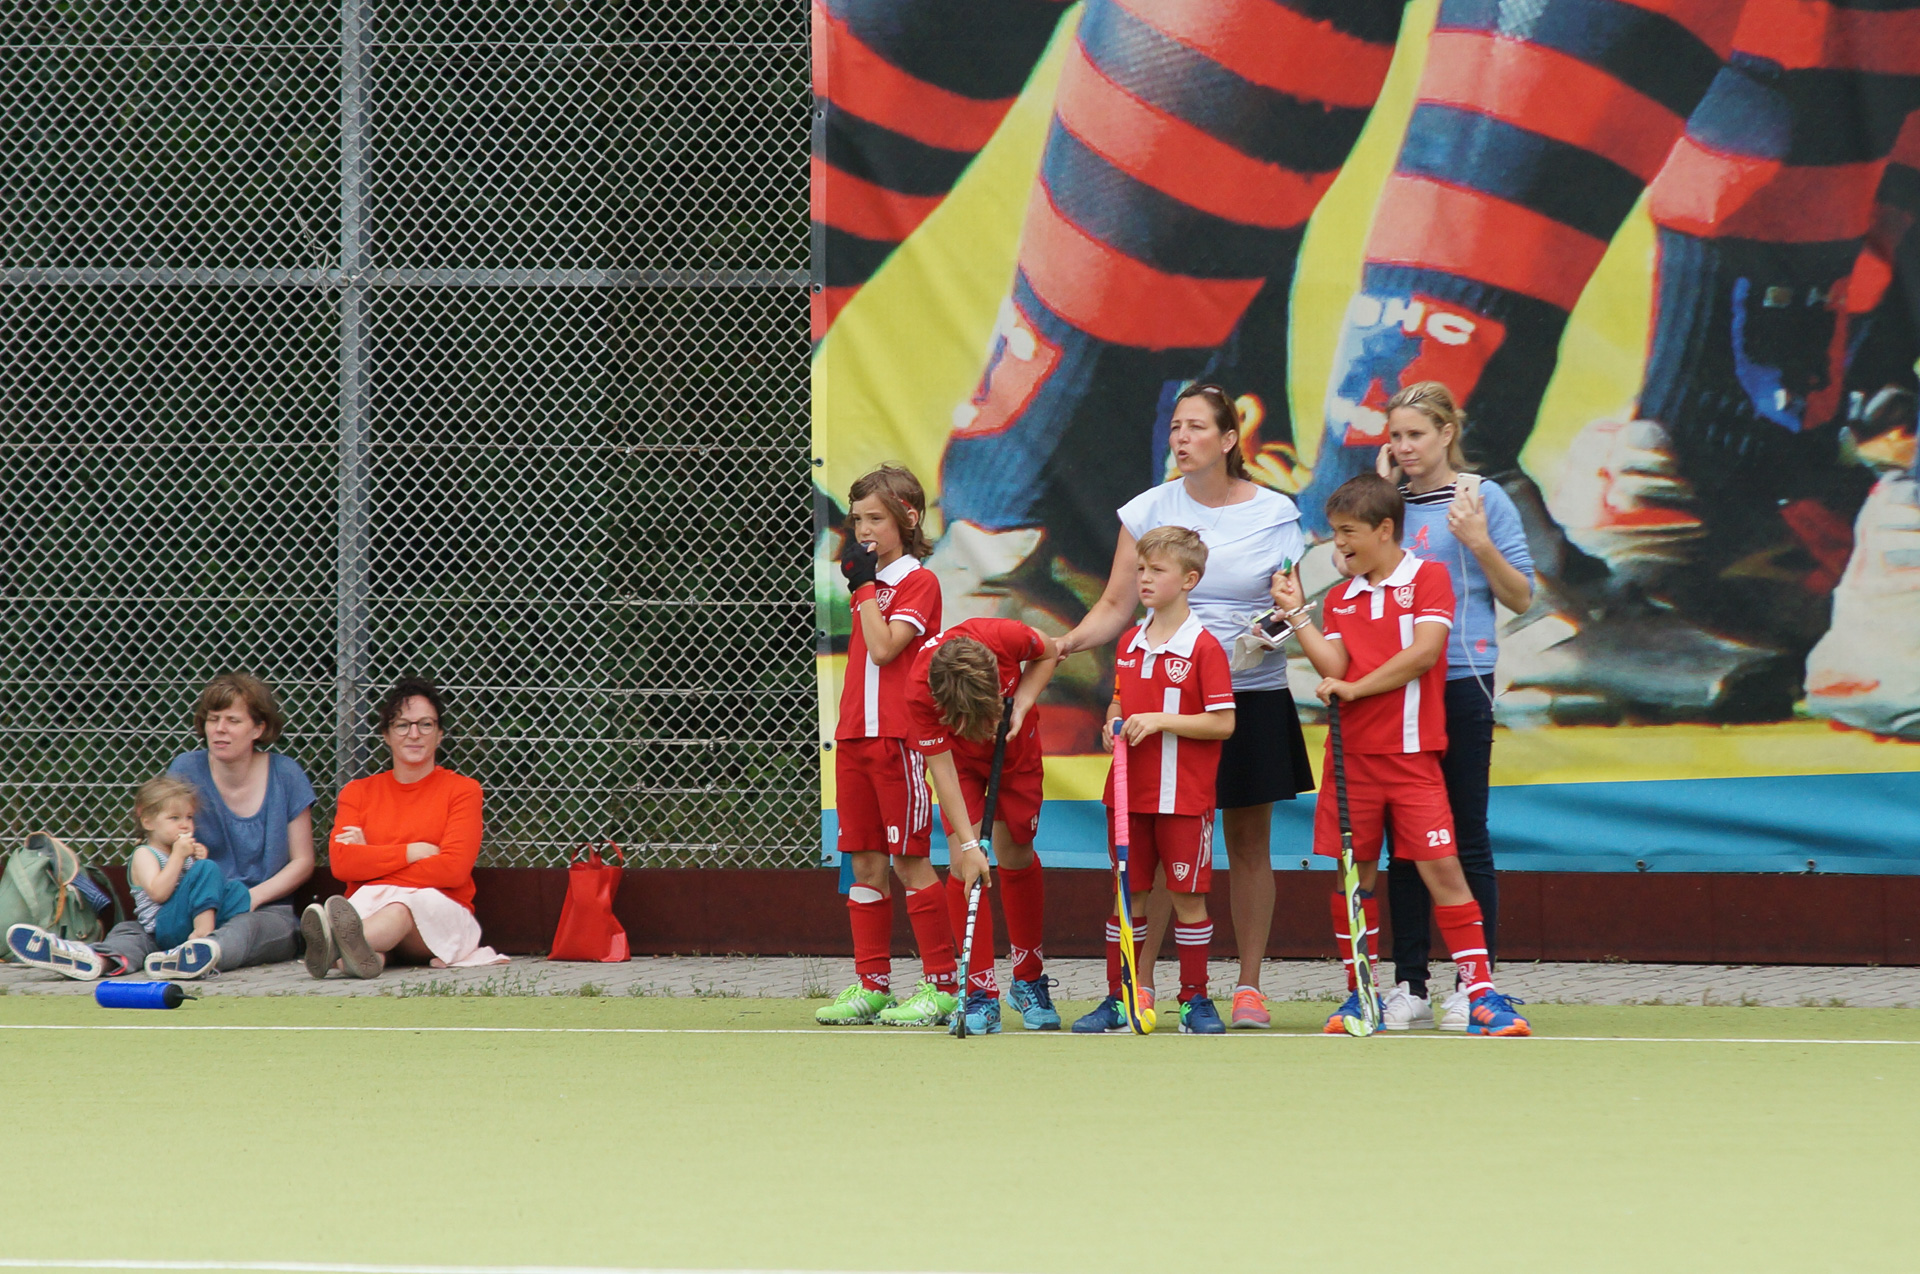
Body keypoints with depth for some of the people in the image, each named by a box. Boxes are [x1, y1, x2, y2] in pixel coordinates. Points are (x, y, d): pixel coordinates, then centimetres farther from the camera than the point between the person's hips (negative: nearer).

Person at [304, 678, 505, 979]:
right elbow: (341, 862, 2)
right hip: (370, 905, 1)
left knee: (403, 908, -39)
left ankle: (338, 948, -72)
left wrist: (373, 861, -3)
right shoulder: (359, 792, 19)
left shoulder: (462, 790, 11)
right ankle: (371, 954, -75)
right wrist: (413, 852, -5)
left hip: (442, 912, -1)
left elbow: (454, 869, -5)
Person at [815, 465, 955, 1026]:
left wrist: (864, 586, -13)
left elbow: (884, 647, -18)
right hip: (853, 737, 8)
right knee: (865, 862, 7)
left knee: (910, 859, -6)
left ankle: (943, 984, -2)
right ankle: (871, 985, 10)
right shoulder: (870, 579, 16)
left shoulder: (919, 582, -7)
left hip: (898, 737, -8)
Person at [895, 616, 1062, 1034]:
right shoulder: (920, 691, -38)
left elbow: (1049, 653, -10)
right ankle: (981, 994, -10)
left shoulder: (1008, 638, -36)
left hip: (1017, 749, 2)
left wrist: (1021, 706, -23)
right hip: (960, 759, -2)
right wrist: (968, 844, -33)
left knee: (1016, 856, 7)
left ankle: (1030, 981, 24)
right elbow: (941, 768, -30)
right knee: (964, 863, -14)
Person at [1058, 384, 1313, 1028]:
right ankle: (1140, 985, 1)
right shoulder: (1148, 511, 3)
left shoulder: (1276, 512, 2)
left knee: (1250, 843, 5)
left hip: (1254, 694, 0)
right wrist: (1068, 642, -13)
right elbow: (1117, 606, 3)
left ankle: (1248, 987, 12)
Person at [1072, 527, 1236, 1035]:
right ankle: (1117, 999, 12)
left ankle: (1195, 999, 8)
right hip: (1128, 793, 5)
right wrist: (1113, 726, 2)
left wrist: (1161, 721, -18)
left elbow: (1223, 723, -12)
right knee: (1127, 893, 7)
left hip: (1184, 796, -5)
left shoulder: (1204, 648, -9)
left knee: (1188, 895, 0)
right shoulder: (1129, 644, 10)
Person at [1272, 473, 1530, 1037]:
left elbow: (1424, 652, -13)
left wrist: (1354, 688, -10)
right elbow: (1334, 667, 1)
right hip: (1351, 754, 5)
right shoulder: (1338, 600, 13)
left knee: (1441, 866, -10)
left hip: (1411, 753, -5)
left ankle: (1481, 994, -9)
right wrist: (1297, 614, -5)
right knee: (1353, 873, 5)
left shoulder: (1428, 578, -1)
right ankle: (1360, 995, 15)